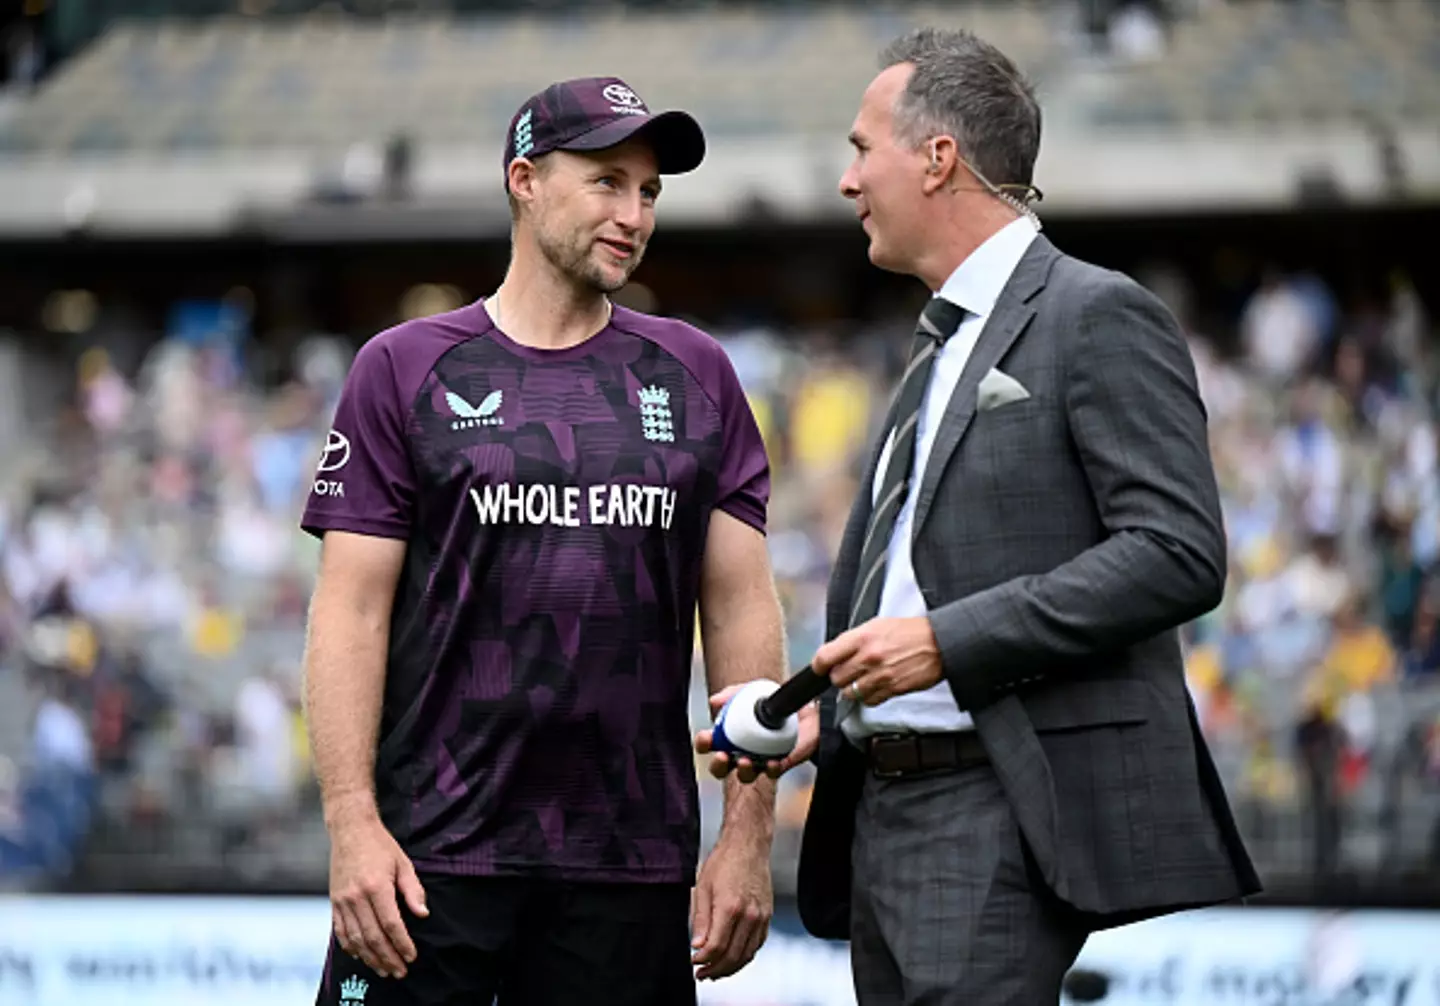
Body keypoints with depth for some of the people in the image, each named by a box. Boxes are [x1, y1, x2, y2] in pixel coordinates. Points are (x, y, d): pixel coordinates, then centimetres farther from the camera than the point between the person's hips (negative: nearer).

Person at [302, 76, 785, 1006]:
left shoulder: (695, 376, 11)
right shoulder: (406, 371, 4)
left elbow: (742, 610, 9)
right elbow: (351, 614, -1)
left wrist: (749, 835, 2)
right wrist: (353, 824, -10)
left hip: (634, 862, 2)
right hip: (436, 853, -2)